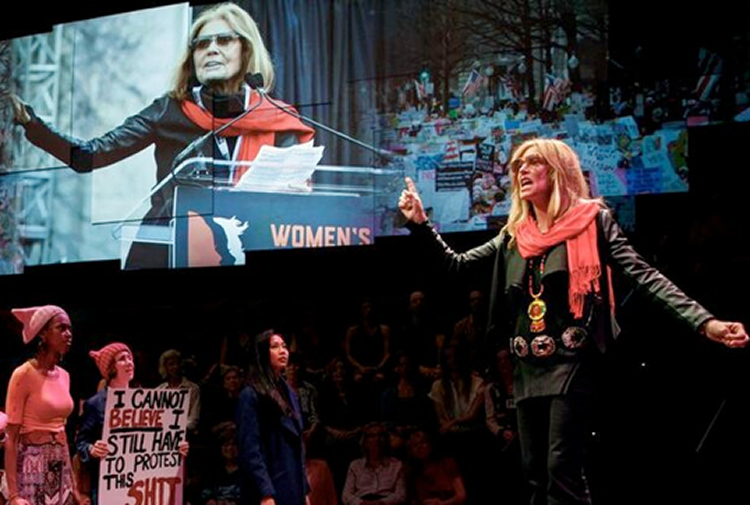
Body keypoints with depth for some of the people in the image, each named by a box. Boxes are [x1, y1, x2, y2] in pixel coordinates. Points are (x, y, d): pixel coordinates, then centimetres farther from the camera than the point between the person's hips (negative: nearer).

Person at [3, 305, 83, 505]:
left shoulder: (64, 376, 11)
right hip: (33, 468, -7)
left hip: (60, 470, 7)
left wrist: (73, 486, 16)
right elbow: (11, 438, -12)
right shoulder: (24, 374, -10)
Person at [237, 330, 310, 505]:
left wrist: (305, 489, 15)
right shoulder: (251, 395, -7)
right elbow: (250, 449, -15)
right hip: (269, 490, -8)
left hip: (292, 488, 8)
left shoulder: (289, 393, 17)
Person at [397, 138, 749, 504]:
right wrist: (419, 223, 5)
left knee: (562, 470, -15)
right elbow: (456, 264, 18)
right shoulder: (513, 237, 13)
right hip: (528, 369, 6)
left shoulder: (592, 221, -2)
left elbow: (644, 276, -9)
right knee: (536, 475, 8)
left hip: (572, 363, -6)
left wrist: (704, 322, -20)